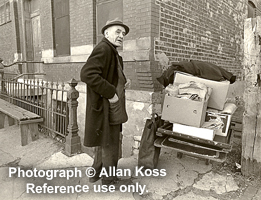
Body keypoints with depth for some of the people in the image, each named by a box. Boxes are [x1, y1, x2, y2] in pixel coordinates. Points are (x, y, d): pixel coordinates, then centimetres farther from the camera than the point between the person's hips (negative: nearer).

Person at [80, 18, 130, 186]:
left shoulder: (112, 51, 14)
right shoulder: (103, 48, -17)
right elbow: (87, 74, -29)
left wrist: (122, 81, 6)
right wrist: (110, 93, -25)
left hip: (111, 108, 11)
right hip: (105, 109, -11)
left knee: (104, 143, 23)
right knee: (110, 145, 6)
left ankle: (97, 173, 42)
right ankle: (109, 178, 28)